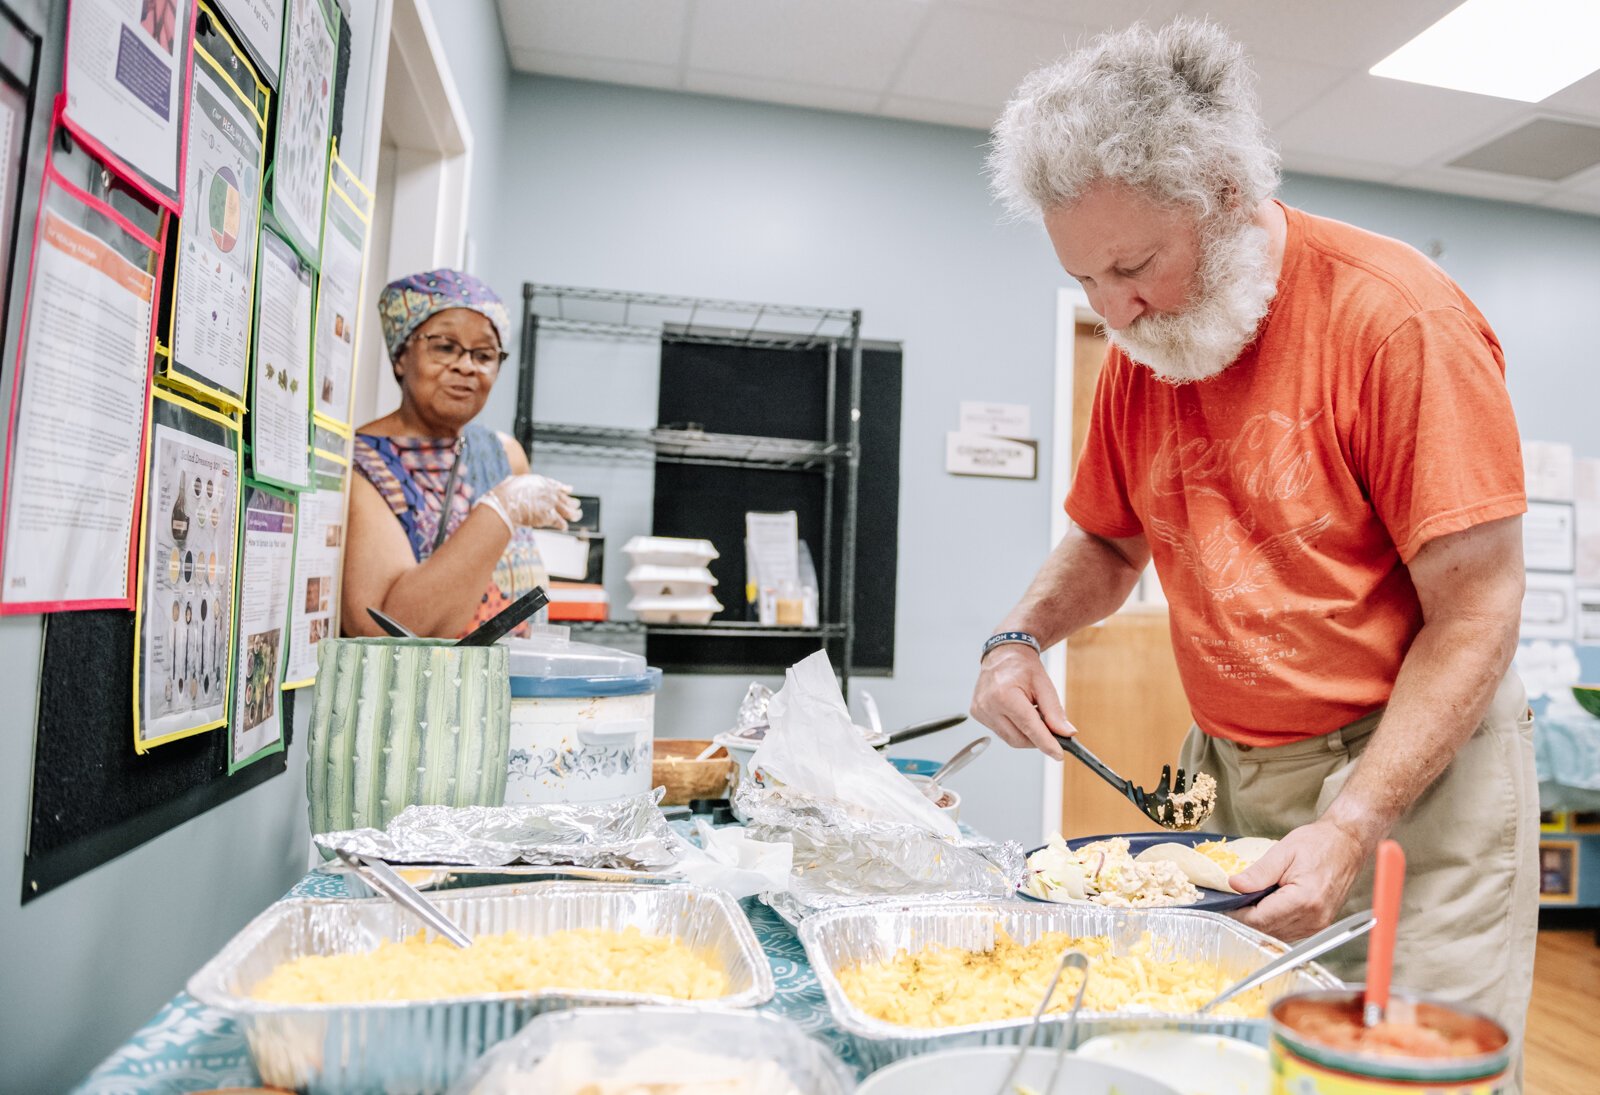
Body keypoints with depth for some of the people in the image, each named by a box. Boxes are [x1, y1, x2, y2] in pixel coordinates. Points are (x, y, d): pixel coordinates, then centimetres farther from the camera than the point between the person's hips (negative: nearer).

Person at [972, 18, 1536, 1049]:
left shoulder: (1397, 316, -16)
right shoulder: (1137, 352, 2)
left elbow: (1476, 614, -15)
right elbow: (1109, 543, 14)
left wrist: (1352, 826, -22)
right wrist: (1022, 637, -6)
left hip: (1413, 774, -4)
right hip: (1234, 780, 5)